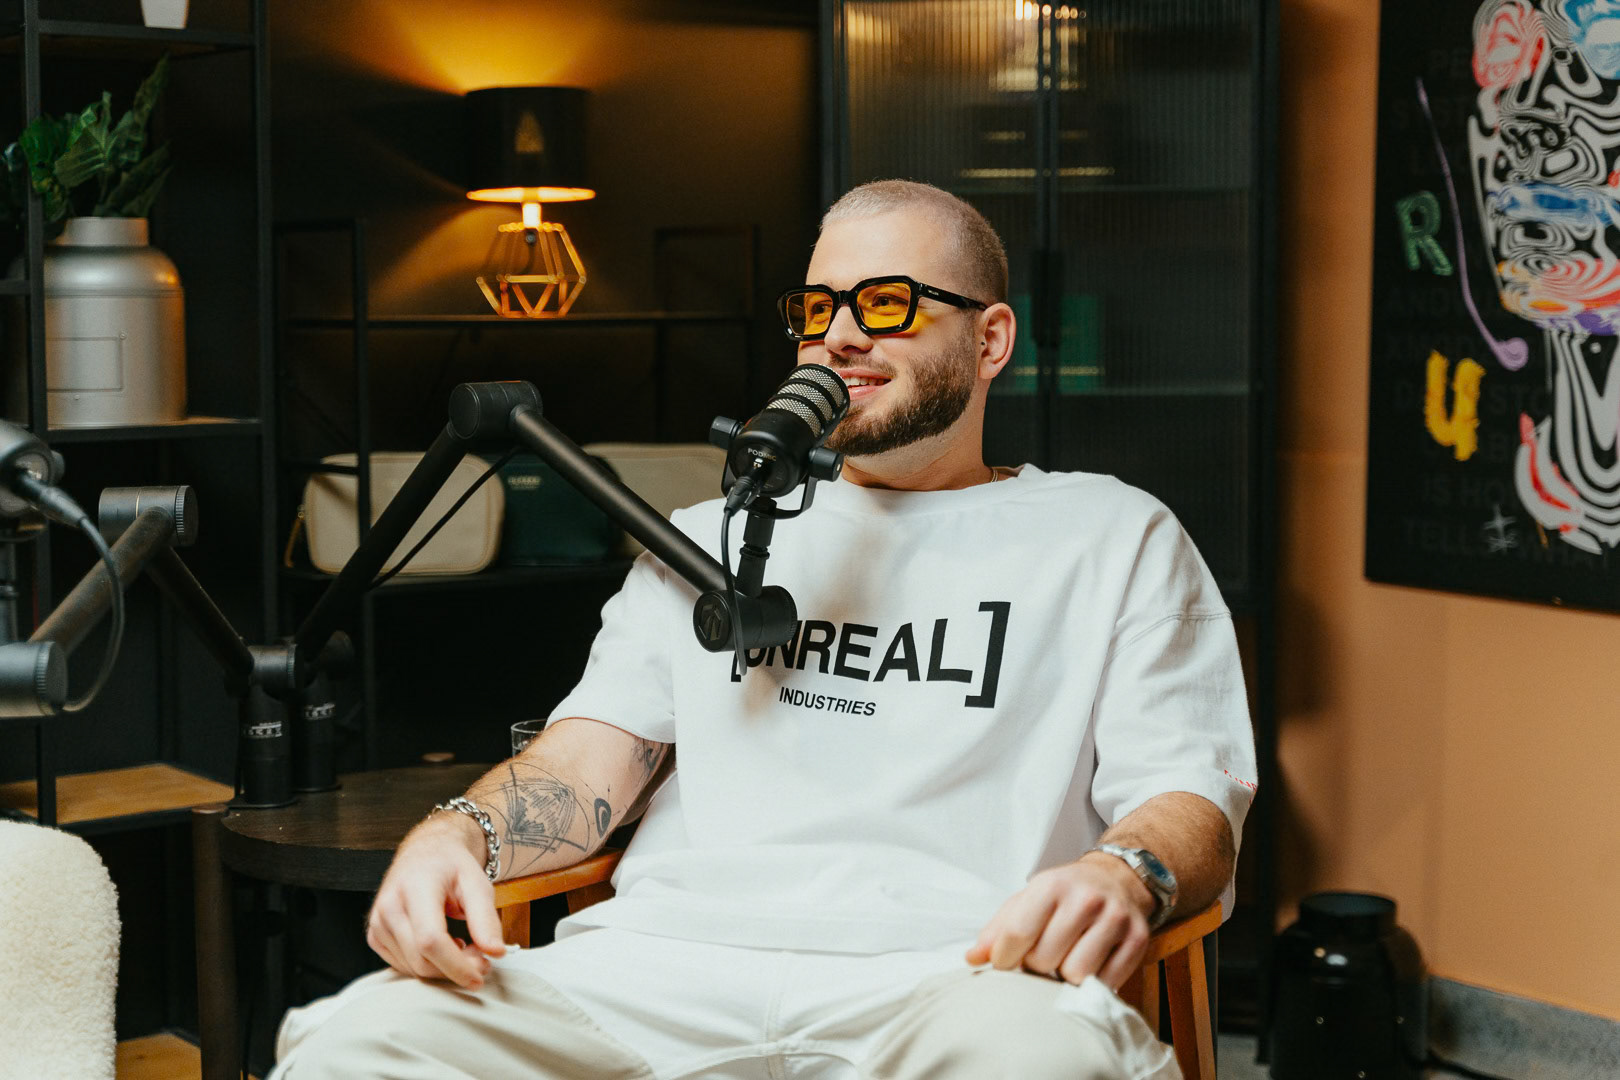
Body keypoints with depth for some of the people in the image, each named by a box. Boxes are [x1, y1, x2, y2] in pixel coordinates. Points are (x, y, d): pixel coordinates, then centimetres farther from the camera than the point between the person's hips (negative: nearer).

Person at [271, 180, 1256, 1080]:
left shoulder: (1115, 538, 18)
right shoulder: (710, 538, 29)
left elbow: (1191, 789, 7)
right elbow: (594, 753, 18)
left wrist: (1122, 877, -18)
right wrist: (456, 838, -5)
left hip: (945, 977, -2)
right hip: (658, 967, 3)